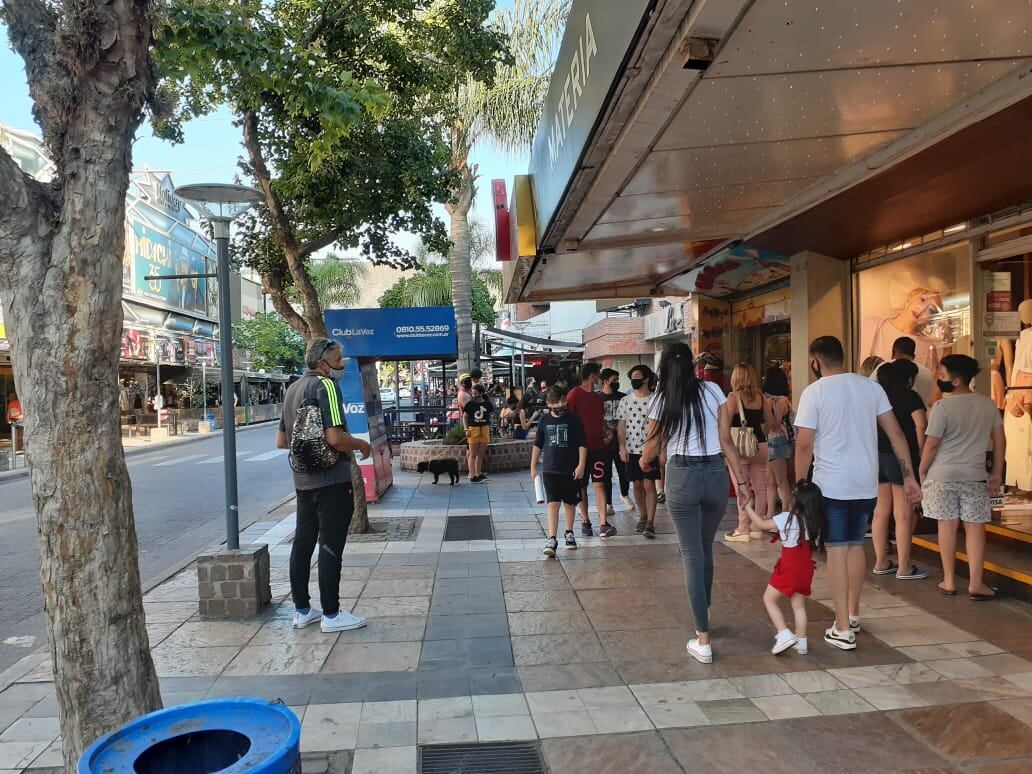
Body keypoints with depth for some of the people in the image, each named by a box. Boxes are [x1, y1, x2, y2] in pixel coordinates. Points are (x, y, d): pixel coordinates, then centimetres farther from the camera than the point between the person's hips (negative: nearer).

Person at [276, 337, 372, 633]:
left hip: (303, 480, 9)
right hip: (331, 479, -9)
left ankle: (302, 610, 22)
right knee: (331, 545, -2)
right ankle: (331, 615, 6)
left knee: (303, 541, 13)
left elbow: (281, 441, 19)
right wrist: (362, 445, -8)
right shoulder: (325, 385, -14)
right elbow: (335, 438, -24)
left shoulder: (293, 388, 14)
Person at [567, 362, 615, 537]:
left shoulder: (597, 397, 14)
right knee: (582, 486, 7)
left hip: (599, 446, 4)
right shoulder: (575, 394, -7)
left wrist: (608, 432, 5)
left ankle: (603, 524, -8)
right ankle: (585, 521, 19)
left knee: (599, 484, -4)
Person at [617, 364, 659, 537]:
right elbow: (621, 425, 5)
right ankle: (643, 517, 25)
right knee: (637, 484, 10)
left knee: (649, 485, -6)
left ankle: (650, 522, -5)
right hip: (631, 450, 3)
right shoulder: (625, 401, 6)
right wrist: (622, 447, -3)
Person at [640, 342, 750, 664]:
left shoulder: (663, 401, -2)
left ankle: (703, 640, 2)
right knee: (705, 549, 20)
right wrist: (741, 480, 6)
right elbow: (726, 441, 0)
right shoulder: (713, 391, 1)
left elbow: (651, 449, 7)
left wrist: (643, 463, 29)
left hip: (682, 477, -2)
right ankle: (703, 616, 37)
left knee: (692, 555, 3)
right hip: (716, 473, 2)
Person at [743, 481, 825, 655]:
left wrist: (748, 507, 4)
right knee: (798, 605, 15)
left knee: (769, 599, 8)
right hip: (806, 568, 5)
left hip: (789, 568, -5)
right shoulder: (816, 522, -1)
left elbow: (761, 524, -6)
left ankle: (784, 634, -1)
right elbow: (816, 546, 7)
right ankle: (801, 642, 19)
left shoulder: (786, 518, -14)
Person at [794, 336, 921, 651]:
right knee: (856, 545, 19)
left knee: (837, 551, 1)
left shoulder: (814, 392, -10)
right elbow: (895, 433, 3)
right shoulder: (871, 386, 4)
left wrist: (800, 486, -4)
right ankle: (853, 614, 34)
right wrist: (909, 476, 7)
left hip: (830, 485, -5)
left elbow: (804, 445, -13)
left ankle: (843, 629, 5)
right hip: (866, 483, 5)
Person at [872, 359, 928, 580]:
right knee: (903, 514, 0)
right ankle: (904, 568, 5)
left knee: (881, 511, 11)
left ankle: (881, 562, 19)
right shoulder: (909, 396, -7)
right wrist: (921, 453, -8)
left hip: (876, 456, 6)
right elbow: (921, 426, -17)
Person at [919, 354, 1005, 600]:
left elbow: (931, 444, -11)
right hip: (975, 476, 3)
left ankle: (949, 581, 14)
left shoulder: (942, 407, -14)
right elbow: (1000, 441, 7)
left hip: (942, 475, -3)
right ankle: (976, 583, 9)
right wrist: (997, 473, 15)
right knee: (975, 527, 8)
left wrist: (922, 470, 3)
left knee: (947, 525, 6)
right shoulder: (988, 404, 2)